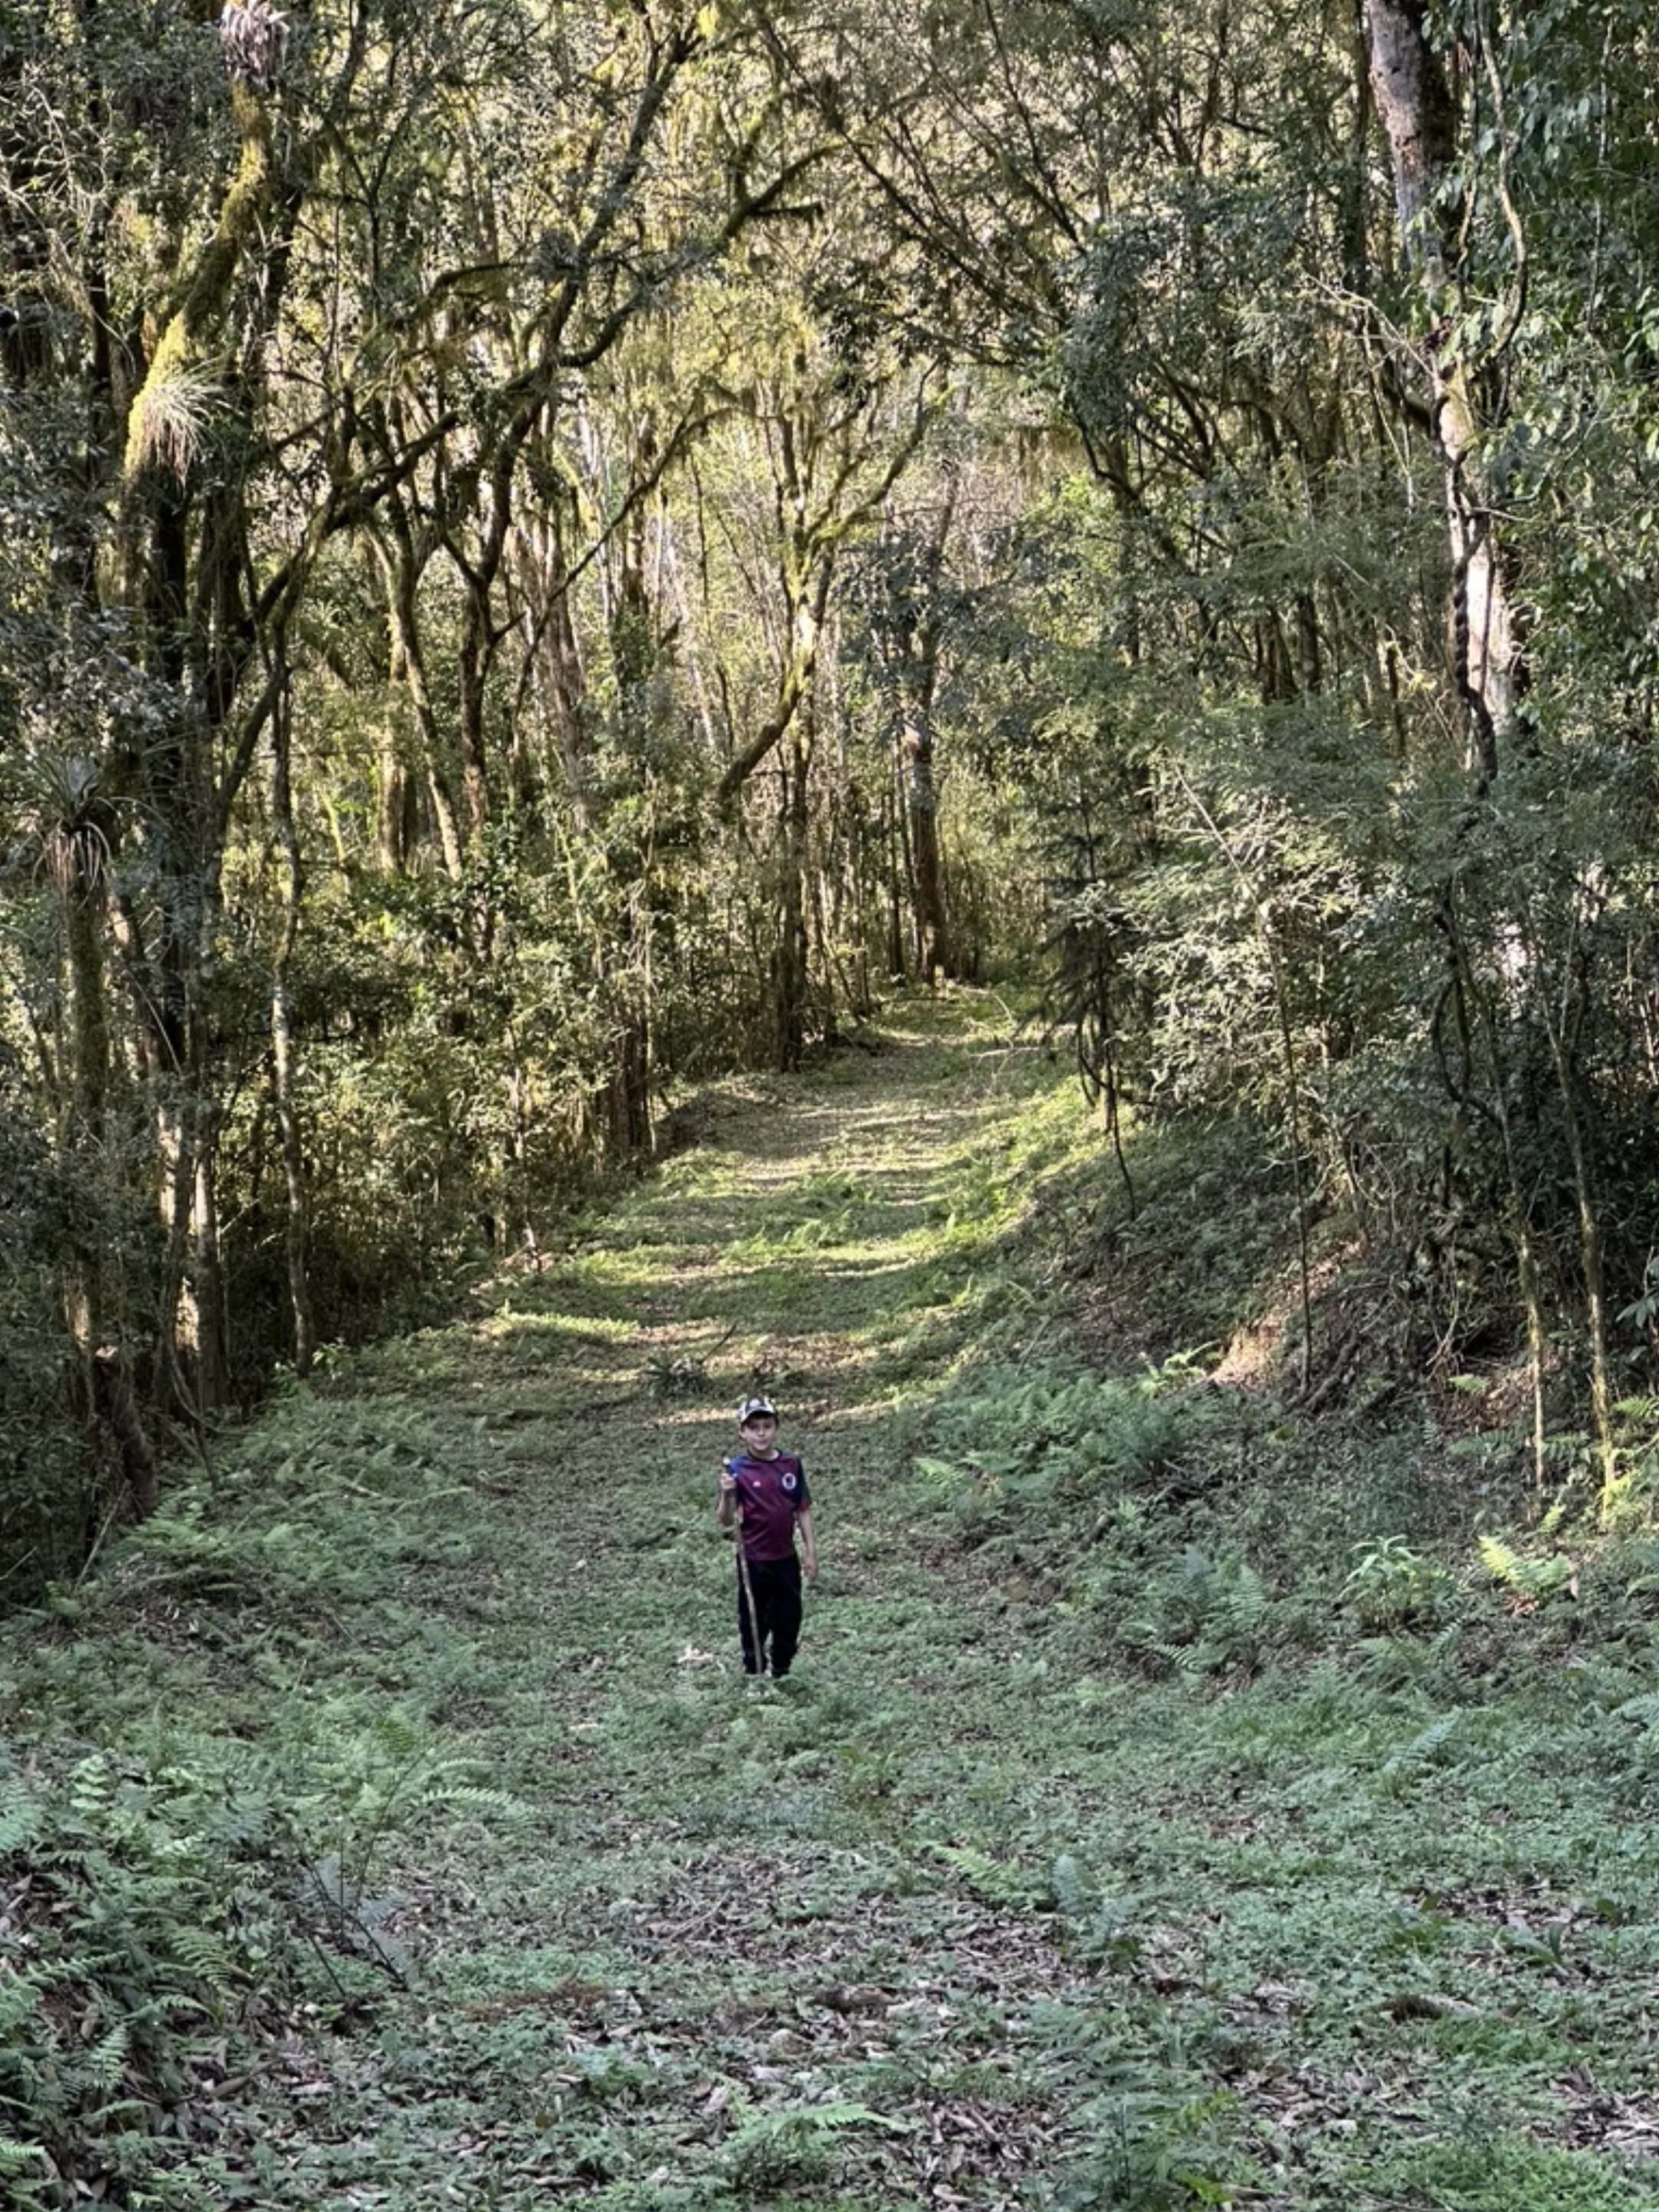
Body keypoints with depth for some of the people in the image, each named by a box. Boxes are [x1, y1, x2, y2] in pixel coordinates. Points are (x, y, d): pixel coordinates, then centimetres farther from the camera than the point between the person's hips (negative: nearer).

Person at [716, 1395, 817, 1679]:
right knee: (754, 1624, 9)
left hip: (786, 1558, 3)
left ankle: (781, 1674, 32)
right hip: (754, 1561, -3)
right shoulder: (737, 1469, -11)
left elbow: (803, 1510, 6)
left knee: (789, 1622, 14)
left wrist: (811, 1550, 5)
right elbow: (725, 1521, -12)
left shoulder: (791, 1464, -2)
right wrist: (727, 1494, -31)